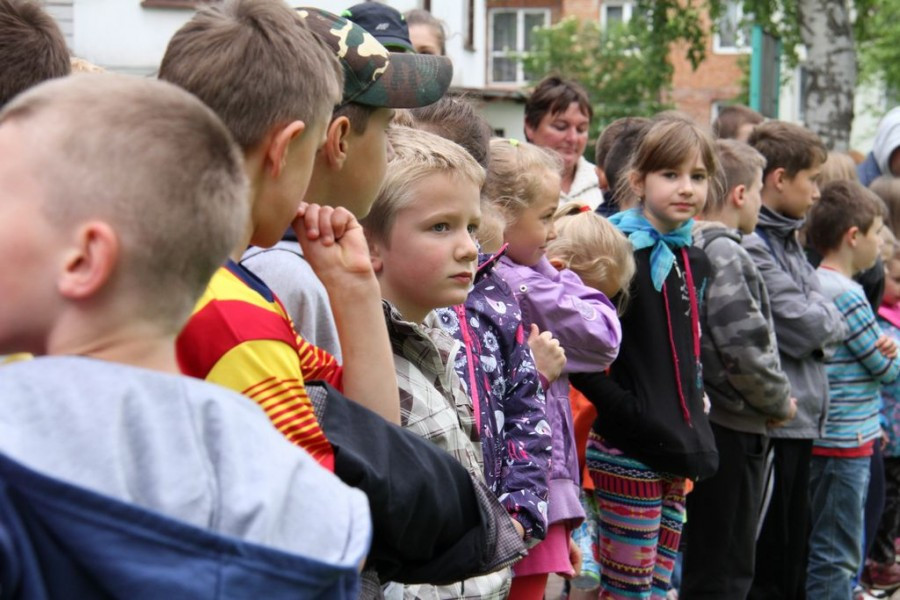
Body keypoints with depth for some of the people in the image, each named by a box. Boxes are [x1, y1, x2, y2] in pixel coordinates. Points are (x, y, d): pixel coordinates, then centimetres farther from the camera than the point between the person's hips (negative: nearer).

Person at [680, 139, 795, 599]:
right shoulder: (725, 254, -16)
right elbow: (745, 348, -22)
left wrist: (771, 399, 12)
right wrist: (780, 404, -6)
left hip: (704, 420, 9)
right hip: (732, 431, -9)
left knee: (704, 562, 17)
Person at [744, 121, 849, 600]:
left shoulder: (786, 239, 15)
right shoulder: (748, 246, -17)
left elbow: (823, 327, 18)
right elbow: (804, 329, -19)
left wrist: (820, 317, -2)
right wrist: (830, 316, 0)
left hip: (799, 419, 10)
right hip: (771, 422, -10)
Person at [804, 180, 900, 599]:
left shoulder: (818, 284, 10)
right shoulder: (848, 295, -17)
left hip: (829, 436, 9)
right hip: (846, 439, -9)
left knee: (835, 551, 18)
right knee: (837, 556, -4)